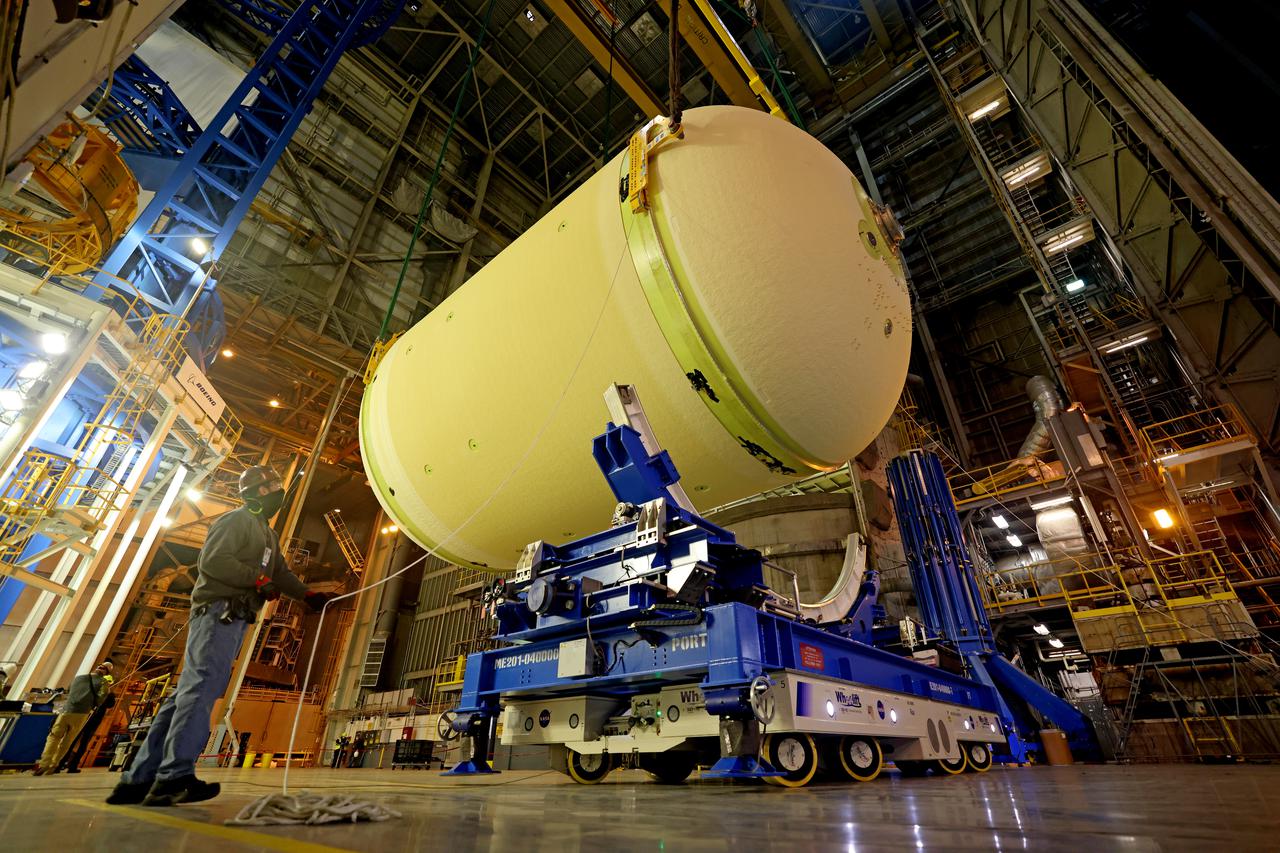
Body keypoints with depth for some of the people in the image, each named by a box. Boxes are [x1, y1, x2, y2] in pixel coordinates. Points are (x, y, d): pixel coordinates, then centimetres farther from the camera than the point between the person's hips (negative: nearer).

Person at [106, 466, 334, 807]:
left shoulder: (267, 534, 27)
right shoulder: (236, 520, -3)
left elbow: (280, 573, 24)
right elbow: (212, 561, -16)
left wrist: (308, 595, 13)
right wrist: (258, 578, -14)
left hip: (234, 620, 9)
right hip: (217, 610, -9)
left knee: (189, 693, 6)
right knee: (202, 687, -16)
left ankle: (139, 779, 9)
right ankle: (174, 776, -20)